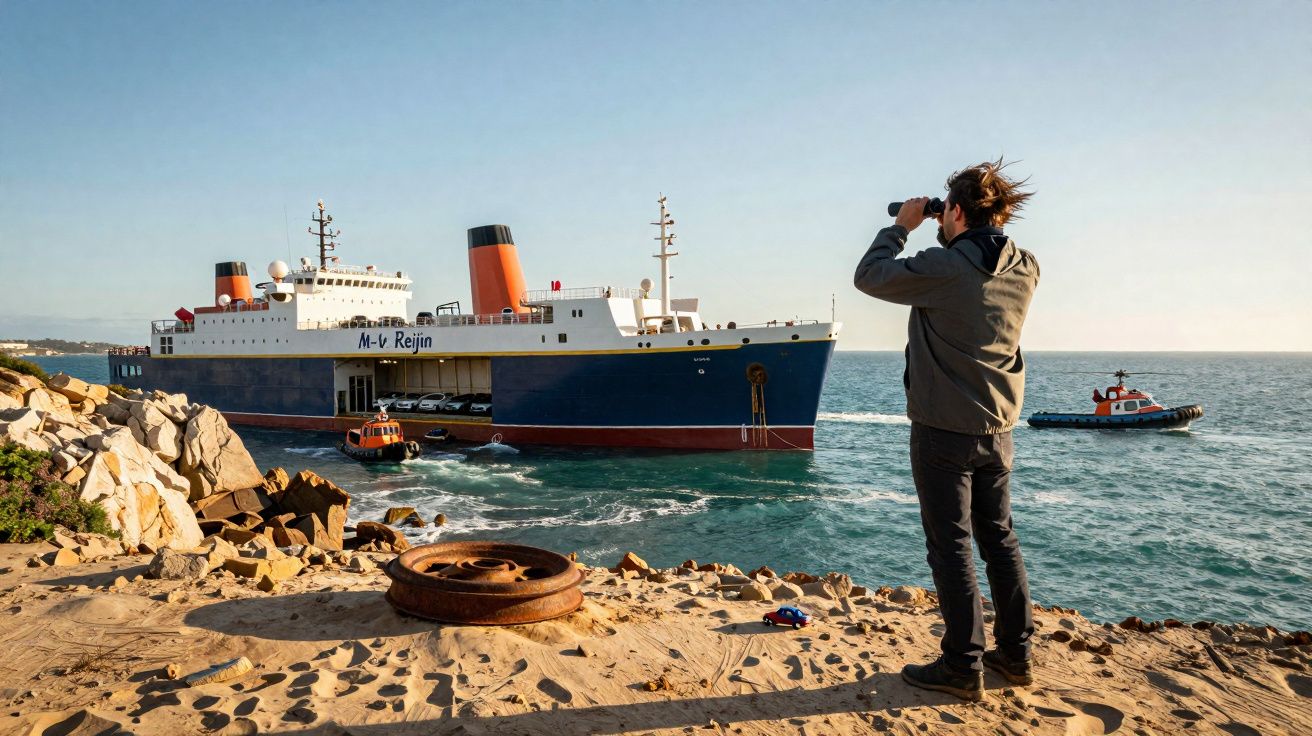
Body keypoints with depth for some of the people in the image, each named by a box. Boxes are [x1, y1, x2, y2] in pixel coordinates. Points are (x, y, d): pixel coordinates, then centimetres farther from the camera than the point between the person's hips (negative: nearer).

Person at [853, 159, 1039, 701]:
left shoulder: (942, 268, -18)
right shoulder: (1024, 270, 2)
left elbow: (869, 276, -5)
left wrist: (901, 227, 6)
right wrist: (956, 238, 15)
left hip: (944, 429, -7)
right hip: (998, 428, 7)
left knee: (950, 545, 1)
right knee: (999, 539, 16)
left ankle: (963, 668, 8)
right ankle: (1014, 654, 26)